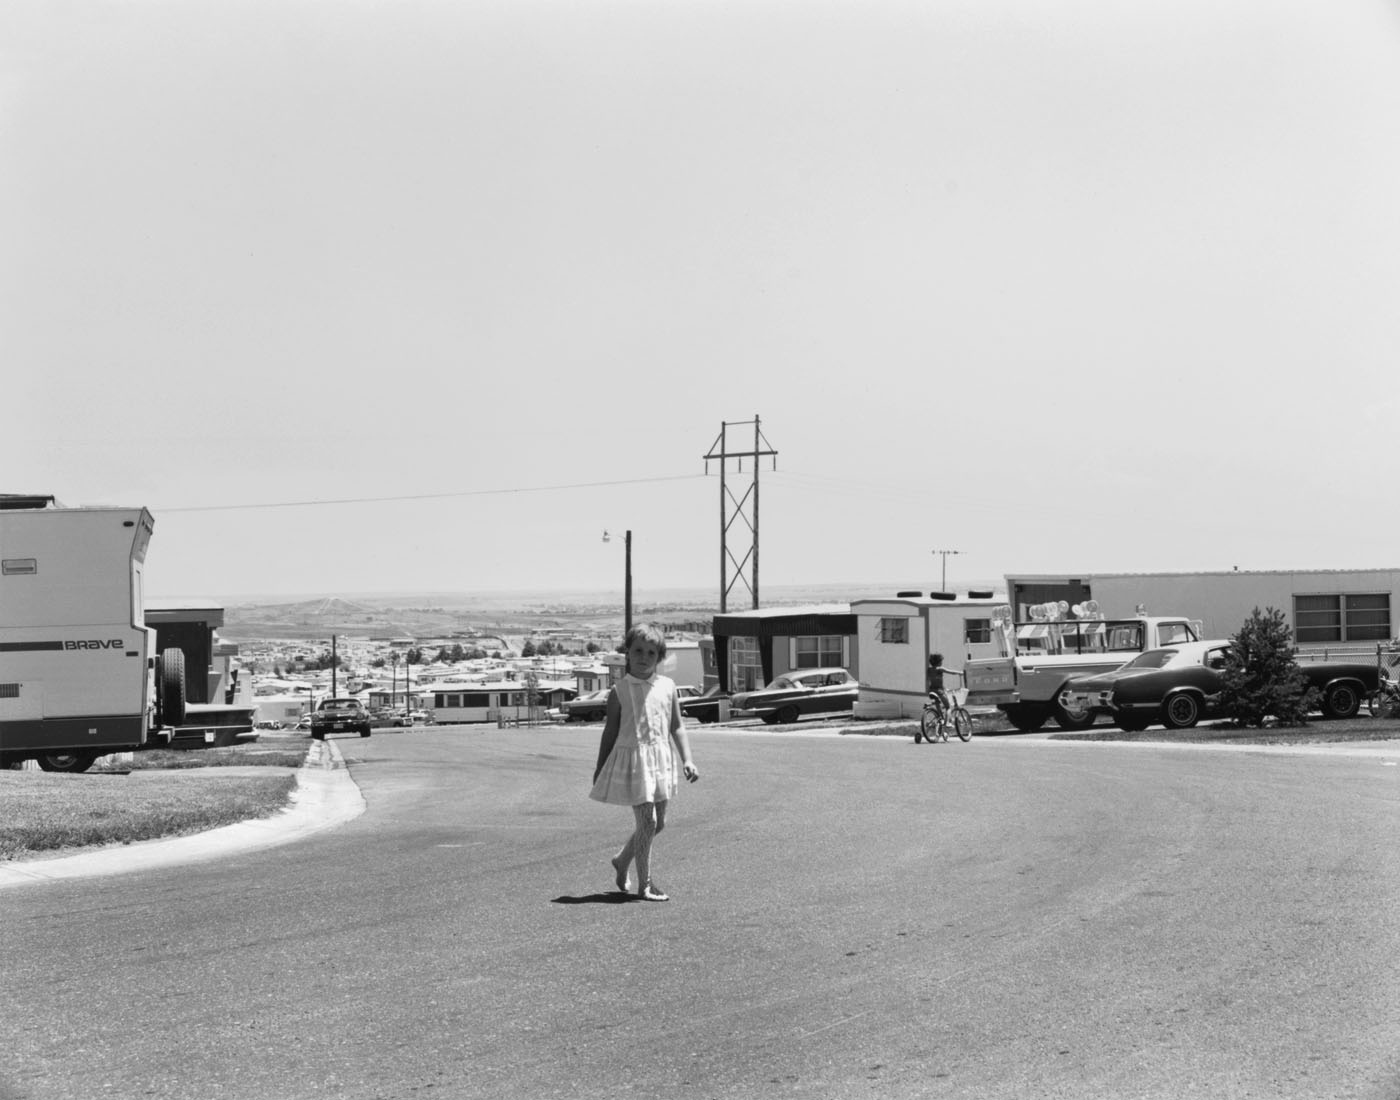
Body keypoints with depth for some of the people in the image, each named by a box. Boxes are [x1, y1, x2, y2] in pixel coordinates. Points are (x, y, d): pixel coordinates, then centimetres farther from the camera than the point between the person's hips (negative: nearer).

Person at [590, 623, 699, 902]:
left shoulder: (667, 687, 3)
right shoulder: (619, 691, -6)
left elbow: (677, 727, 7)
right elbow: (610, 731, 2)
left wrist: (687, 760, -3)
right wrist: (600, 769, 6)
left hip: (661, 758, 5)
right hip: (632, 759, -5)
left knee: (658, 823, 13)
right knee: (647, 821, -8)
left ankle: (622, 860, 36)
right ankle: (645, 884, 2)